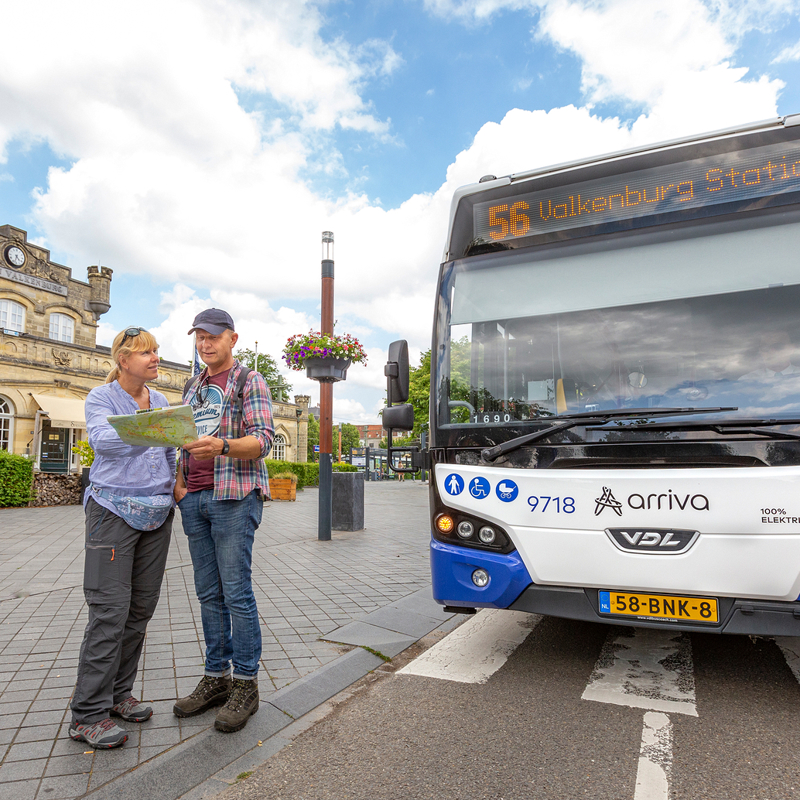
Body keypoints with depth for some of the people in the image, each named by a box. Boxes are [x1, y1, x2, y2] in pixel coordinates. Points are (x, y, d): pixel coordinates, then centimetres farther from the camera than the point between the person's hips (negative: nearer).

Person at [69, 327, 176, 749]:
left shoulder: (161, 402, 13)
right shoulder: (101, 397, -2)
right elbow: (101, 439, -22)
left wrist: (174, 489, 9)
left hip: (156, 514, 6)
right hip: (114, 511, -5)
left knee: (141, 607, 8)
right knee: (110, 609, -8)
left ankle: (118, 693, 22)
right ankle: (88, 713, 4)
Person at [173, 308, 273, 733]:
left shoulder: (250, 382, 0)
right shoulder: (193, 387, 20)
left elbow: (262, 440, -11)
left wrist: (222, 446, -30)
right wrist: (178, 481, 6)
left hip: (234, 496, -6)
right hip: (195, 499, 6)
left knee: (236, 593, -6)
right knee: (208, 594, 9)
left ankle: (246, 685, 5)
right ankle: (216, 677, 19)